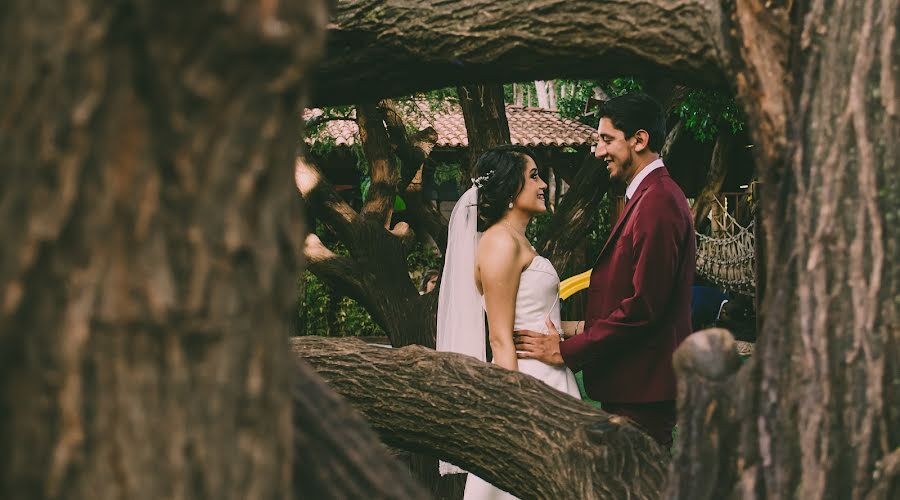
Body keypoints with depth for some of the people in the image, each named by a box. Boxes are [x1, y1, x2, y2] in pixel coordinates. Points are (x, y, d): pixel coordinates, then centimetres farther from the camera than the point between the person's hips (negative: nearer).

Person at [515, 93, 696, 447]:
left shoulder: (657, 203, -17)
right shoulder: (648, 197, 17)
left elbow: (645, 305, -22)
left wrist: (568, 351, -17)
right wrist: (588, 328, 13)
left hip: (643, 386, -10)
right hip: (635, 382, 10)